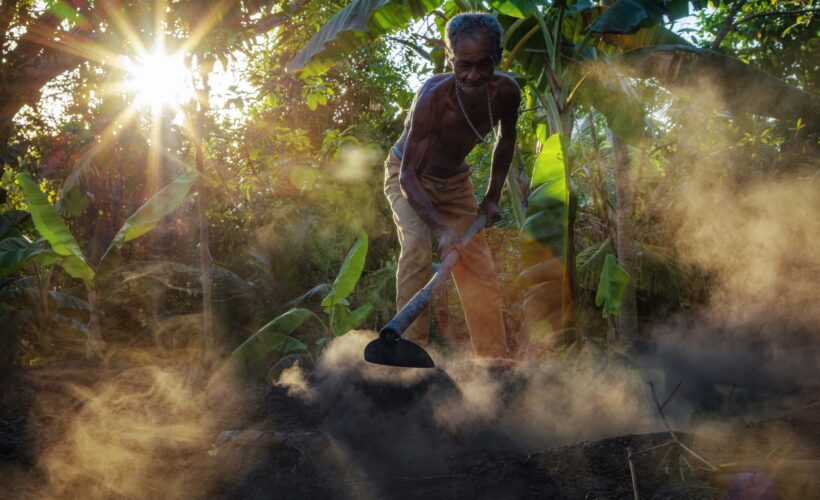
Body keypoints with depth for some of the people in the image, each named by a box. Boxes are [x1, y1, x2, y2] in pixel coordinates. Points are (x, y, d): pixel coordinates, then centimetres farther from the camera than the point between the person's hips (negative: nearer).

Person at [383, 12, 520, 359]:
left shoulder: (505, 92, -22)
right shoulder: (434, 96, -37)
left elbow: (505, 141, 1)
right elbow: (410, 175, -36)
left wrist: (492, 197, -1)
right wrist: (442, 229, -46)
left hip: (454, 180, 5)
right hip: (408, 176, -5)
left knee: (480, 267, 2)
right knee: (416, 245, -30)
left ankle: (495, 360, 12)